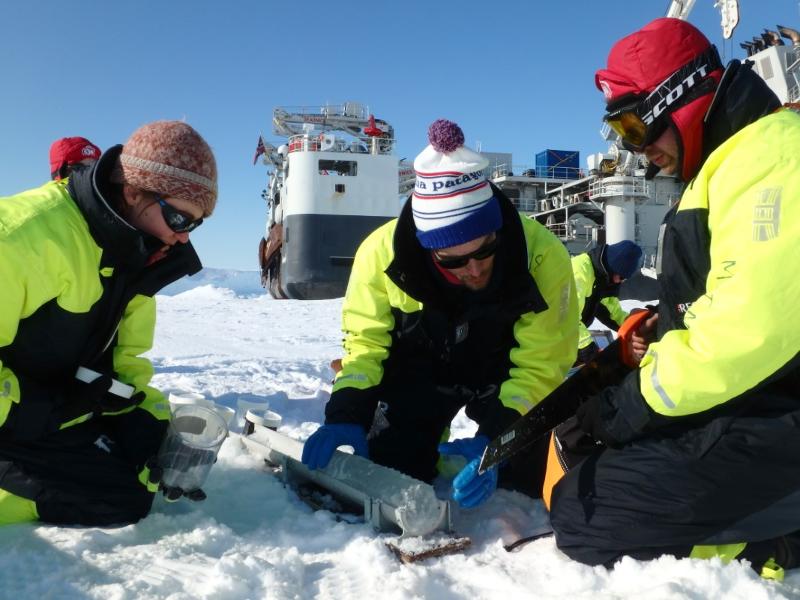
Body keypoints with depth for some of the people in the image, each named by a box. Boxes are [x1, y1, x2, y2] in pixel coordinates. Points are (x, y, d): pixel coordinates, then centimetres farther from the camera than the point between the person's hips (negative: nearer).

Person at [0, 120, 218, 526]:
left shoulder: (131, 251, 0)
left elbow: (127, 353, 8)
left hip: (66, 408, 9)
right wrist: (49, 412, -23)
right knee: (122, 499, -16)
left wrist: (140, 416, -4)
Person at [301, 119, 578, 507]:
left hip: (507, 371, 0)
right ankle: (433, 456, 28)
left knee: (528, 485, -11)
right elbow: (365, 341, -14)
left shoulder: (543, 256, -32)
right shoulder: (383, 249, -29)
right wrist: (345, 415, -28)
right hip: (420, 370, 1)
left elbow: (540, 365, -24)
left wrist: (495, 439, -36)